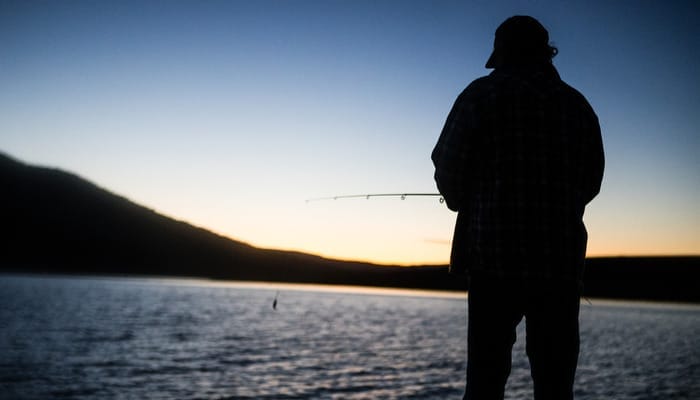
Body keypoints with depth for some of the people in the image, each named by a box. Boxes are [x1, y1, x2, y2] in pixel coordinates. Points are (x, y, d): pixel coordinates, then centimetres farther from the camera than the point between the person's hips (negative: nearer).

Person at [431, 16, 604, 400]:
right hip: (562, 259, 3)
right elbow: (589, 182, 14)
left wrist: (465, 205, 18)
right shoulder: (578, 105, 13)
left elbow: (448, 168, -3)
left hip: (495, 253, -3)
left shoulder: (483, 95, 1)